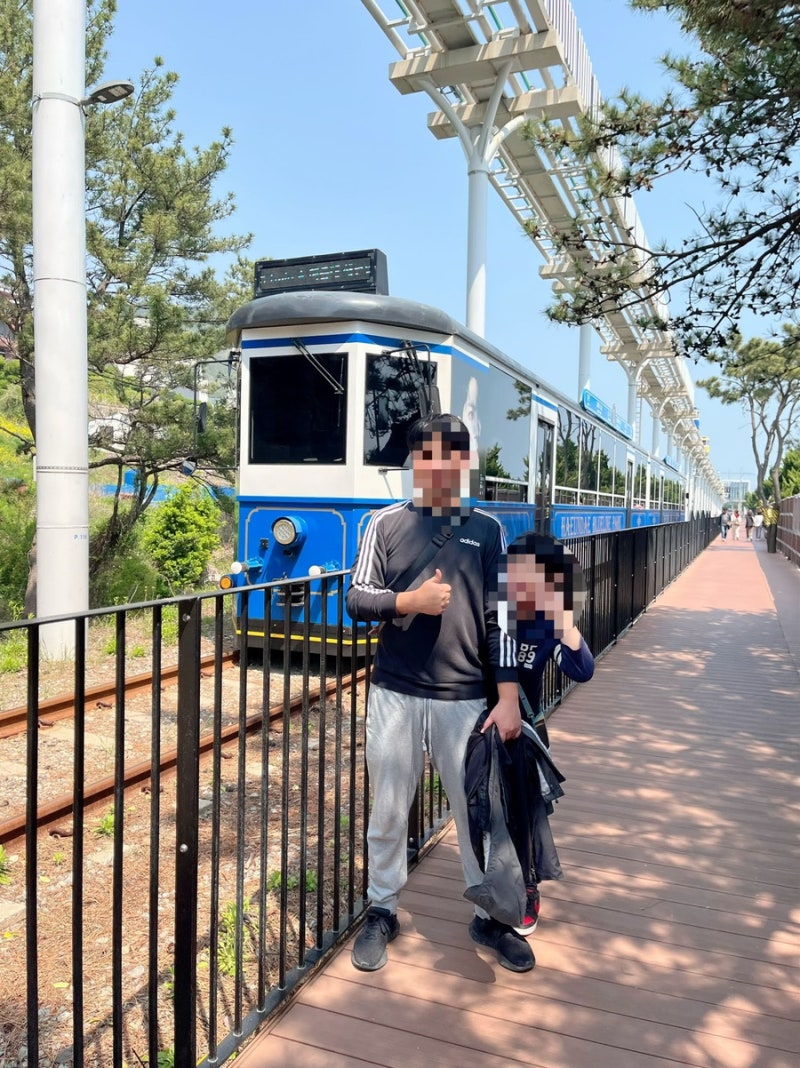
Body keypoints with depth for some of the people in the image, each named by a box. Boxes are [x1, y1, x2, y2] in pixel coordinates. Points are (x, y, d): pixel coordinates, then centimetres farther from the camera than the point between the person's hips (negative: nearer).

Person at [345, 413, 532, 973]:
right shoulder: (387, 523, 3)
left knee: (478, 810, 10)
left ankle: (491, 916, 31)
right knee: (388, 811, 12)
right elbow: (357, 598, 2)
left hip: (465, 697, 0)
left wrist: (509, 696, -4)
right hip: (395, 694, 0)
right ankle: (382, 911, 33)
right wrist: (407, 601, -17)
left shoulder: (486, 529, 4)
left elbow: (500, 614, 1)